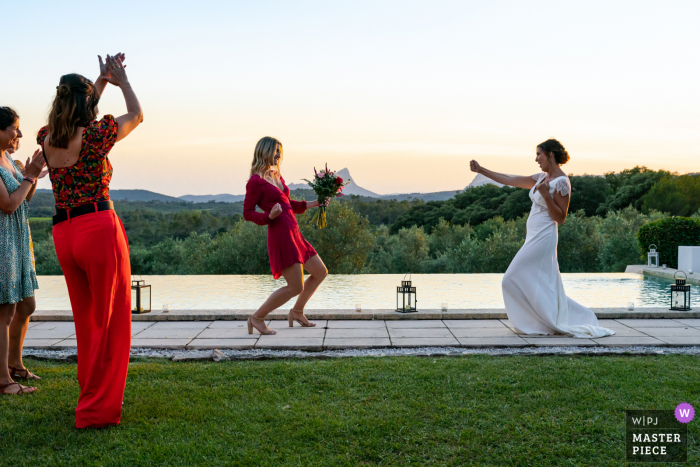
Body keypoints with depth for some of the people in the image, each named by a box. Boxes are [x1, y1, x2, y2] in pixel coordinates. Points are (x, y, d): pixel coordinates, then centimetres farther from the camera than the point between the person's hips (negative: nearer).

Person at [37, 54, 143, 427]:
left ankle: (90, 394, 34)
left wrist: (102, 81, 32)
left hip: (64, 235, 7)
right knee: (112, 320, 3)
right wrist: (121, 81, 25)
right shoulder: (95, 133, -8)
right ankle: (97, 409, 5)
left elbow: (75, 115, 31)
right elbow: (137, 115, 11)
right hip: (100, 228, -6)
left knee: (86, 320, 20)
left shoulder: (46, 137, 8)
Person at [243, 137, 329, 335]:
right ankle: (257, 318, 5)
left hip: (294, 235, 9)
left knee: (320, 272, 15)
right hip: (280, 237, -9)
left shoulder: (277, 176, 15)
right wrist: (269, 216, -24)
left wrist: (311, 204, 18)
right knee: (296, 287, -9)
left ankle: (297, 312, 29)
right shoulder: (255, 181, -10)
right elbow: (247, 213, -9)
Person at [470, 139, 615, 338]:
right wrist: (481, 170, 18)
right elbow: (511, 180, 17)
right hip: (534, 237, 9)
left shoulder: (561, 182, -13)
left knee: (514, 279, -6)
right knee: (544, 285, 11)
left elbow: (560, 218, -14)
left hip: (542, 238, -9)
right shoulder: (542, 177, 12)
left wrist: (546, 195, -23)